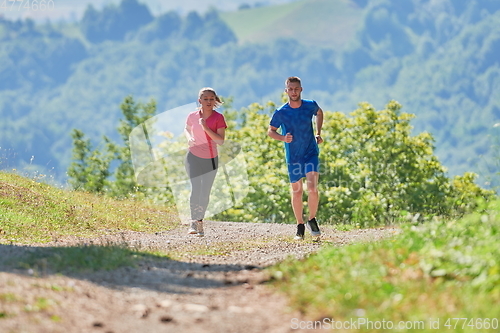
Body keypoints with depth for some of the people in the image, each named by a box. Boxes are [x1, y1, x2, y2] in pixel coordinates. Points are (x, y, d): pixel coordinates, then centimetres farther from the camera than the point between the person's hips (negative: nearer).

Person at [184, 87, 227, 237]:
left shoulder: (218, 118, -6)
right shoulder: (192, 116, -2)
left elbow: (221, 140, -13)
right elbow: (187, 129, 19)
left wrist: (206, 128, -23)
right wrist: (189, 138, -3)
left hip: (211, 160, 1)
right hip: (194, 157, -1)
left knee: (205, 193, 5)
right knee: (195, 189, -17)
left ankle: (200, 222, 18)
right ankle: (194, 222, -13)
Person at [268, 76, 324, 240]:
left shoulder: (310, 105, -6)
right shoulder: (280, 113, -10)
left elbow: (319, 113, 18)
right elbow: (270, 131, 4)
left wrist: (318, 133, 9)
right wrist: (283, 138, -16)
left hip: (311, 154, 0)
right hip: (293, 157, 0)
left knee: (312, 188, -16)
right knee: (296, 191, 7)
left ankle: (312, 220, 3)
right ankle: (300, 225, 22)